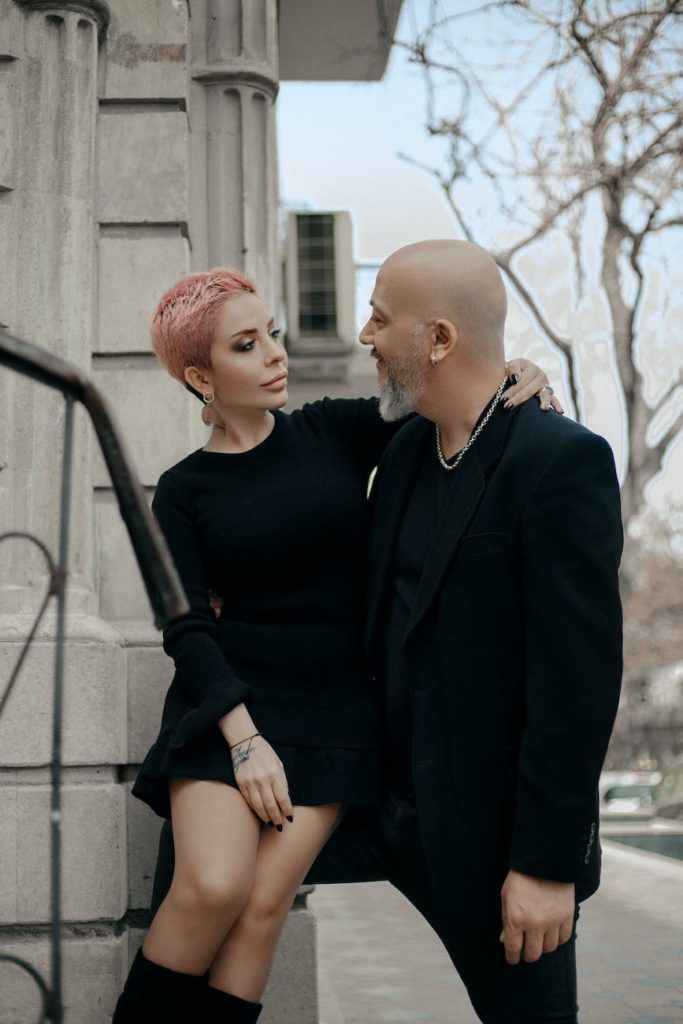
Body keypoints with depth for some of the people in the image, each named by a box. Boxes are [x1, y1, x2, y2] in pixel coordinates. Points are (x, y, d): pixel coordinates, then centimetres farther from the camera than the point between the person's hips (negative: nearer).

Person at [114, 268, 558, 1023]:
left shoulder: (335, 432, 5)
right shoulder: (183, 491, 2)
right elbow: (186, 625, -4)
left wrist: (515, 378, -14)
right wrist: (244, 737, -15)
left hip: (335, 711, 1)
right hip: (227, 703, -1)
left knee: (264, 905, -10)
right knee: (213, 887, -19)